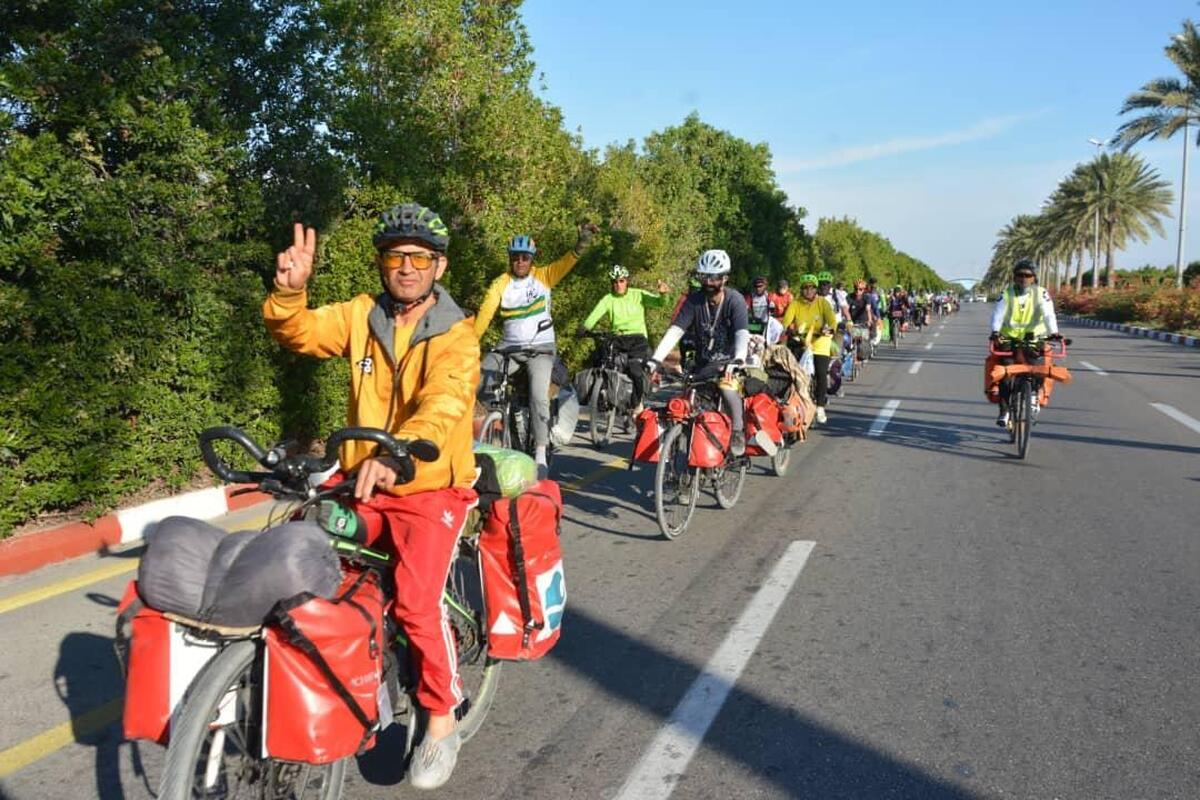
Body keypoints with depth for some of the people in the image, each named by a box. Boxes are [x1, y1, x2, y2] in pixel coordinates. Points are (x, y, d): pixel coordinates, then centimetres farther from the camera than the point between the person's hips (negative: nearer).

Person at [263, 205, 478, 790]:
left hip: (430, 486, -5)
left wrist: (395, 455, -48)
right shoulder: (361, 316, 3)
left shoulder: (456, 337, -12)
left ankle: (442, 722, 6)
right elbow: (299, 332, -6)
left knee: (416, 602, -18)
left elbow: (441, 407, -29)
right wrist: (288, 292, -28)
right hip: (361, 479, 5)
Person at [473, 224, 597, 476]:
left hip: (541, 348, -2)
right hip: (508, 347, 2)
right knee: (476, 385, -13)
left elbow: (566, 263, -17)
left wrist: (582, 242, -35)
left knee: (539, 396, -22)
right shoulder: (500, 283, -1)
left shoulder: (543, 276, -1)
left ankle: (541, 455, -12)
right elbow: (485, 312, -13)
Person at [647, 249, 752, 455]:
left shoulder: (735, 300, -14)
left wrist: (737, 360, -47)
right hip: (703, 363, 4)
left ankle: (738, 430, -15)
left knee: (727, 386, -32)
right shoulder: (694, 300, -8)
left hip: (728, 361, -4)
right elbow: (675, 330, -17)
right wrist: (655, 360, -29)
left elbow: (742, 334, -28)